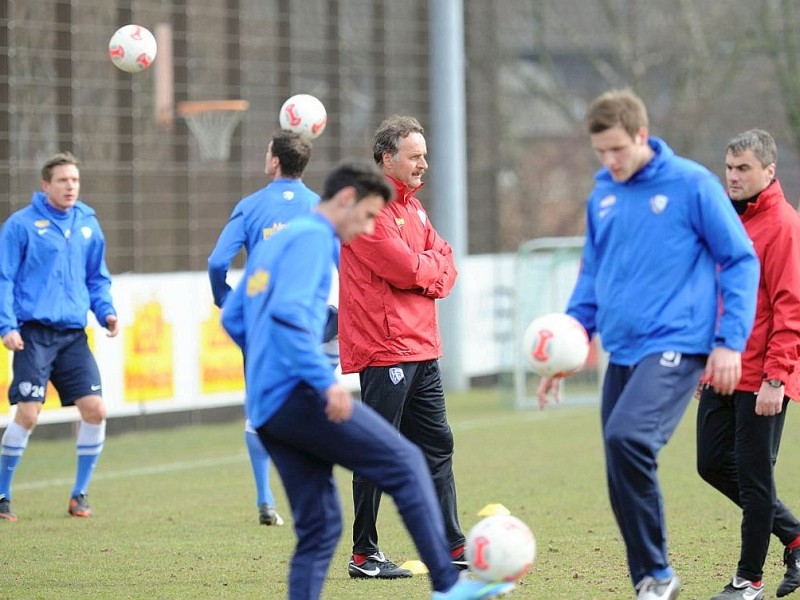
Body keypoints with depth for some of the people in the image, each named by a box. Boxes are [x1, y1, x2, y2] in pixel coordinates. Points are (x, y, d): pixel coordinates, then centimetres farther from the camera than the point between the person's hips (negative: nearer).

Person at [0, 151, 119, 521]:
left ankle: (79, 494, 11)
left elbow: (97, 278, 20)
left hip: (73, 334, 5)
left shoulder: (88, 224, 12)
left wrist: (106, 311, 3)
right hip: (34, 333, -5)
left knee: (95, 409, -5)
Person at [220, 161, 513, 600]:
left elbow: (233, 319, 26)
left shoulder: (274, 242, 22)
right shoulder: (313, 237, -6)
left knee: (319, 526, 8)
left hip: (264, 409, 9)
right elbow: (288, 313, -22)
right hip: (296, 394, -9)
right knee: (405, 463, -4)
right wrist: (325, 381, -23)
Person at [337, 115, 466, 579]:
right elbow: (404, 268, -20)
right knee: (379, 453, -6)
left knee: (437, 445, 12)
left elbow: (445, 263, 13)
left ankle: (451, 546, 18)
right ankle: (365, 555, 0)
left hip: (421, 348, 10)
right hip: (385, 349, -10)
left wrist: (428, 272, -8)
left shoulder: (412, 206, 18)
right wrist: (433, 267, 0)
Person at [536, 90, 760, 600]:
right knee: (623, 479, 2)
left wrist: (730, 342, -9)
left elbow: (741, 261, -2)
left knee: (627, 436, -27)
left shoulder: (692, 184, -5)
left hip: (676, 346, -7)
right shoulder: (602, 195, 12)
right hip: (623, 354, 7)